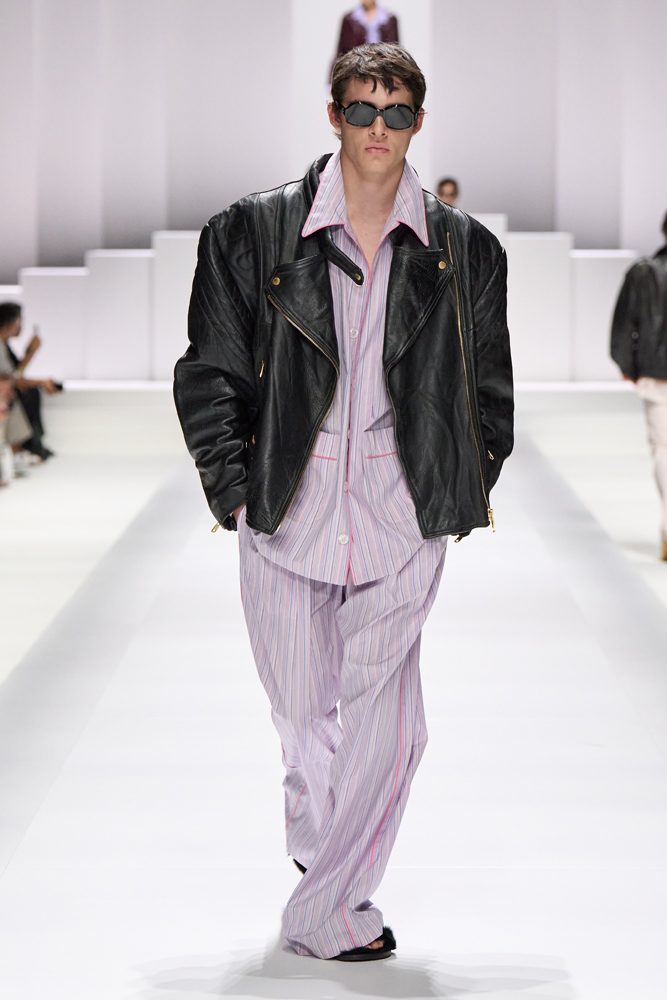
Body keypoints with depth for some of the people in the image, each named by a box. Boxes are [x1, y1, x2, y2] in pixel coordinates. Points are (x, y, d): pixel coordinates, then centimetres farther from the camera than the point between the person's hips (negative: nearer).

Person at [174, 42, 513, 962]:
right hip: (287, 509, 0)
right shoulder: (256, 232, 2)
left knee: (382, 725, -6)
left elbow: (489, 391, 14)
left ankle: (324, 909, 7)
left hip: (402, 521, 0)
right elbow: (210, 372, 5)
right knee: (305, 719, 9)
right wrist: (235, 489, -1)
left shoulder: (463, 250, 6)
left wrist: (463, 495, 8)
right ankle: (322, 846, 37)